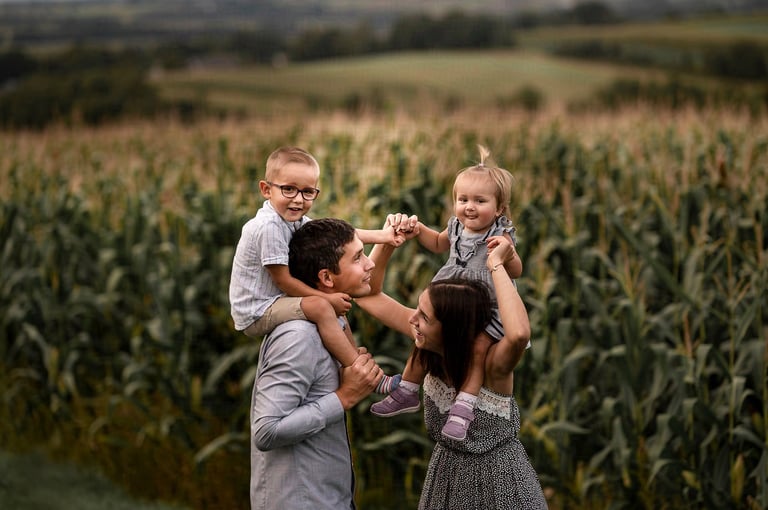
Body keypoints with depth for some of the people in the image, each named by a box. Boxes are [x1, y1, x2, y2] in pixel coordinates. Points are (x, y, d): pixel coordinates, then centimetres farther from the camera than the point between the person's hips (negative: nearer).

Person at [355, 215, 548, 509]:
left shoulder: (492, 364, -28)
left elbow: (519, 334, -53)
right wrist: (388, 242, -18)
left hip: (497, 479, -6)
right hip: (446, 473, 6)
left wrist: (496, 265, -43)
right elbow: (367, 295, -5)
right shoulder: (432, 352, -12)